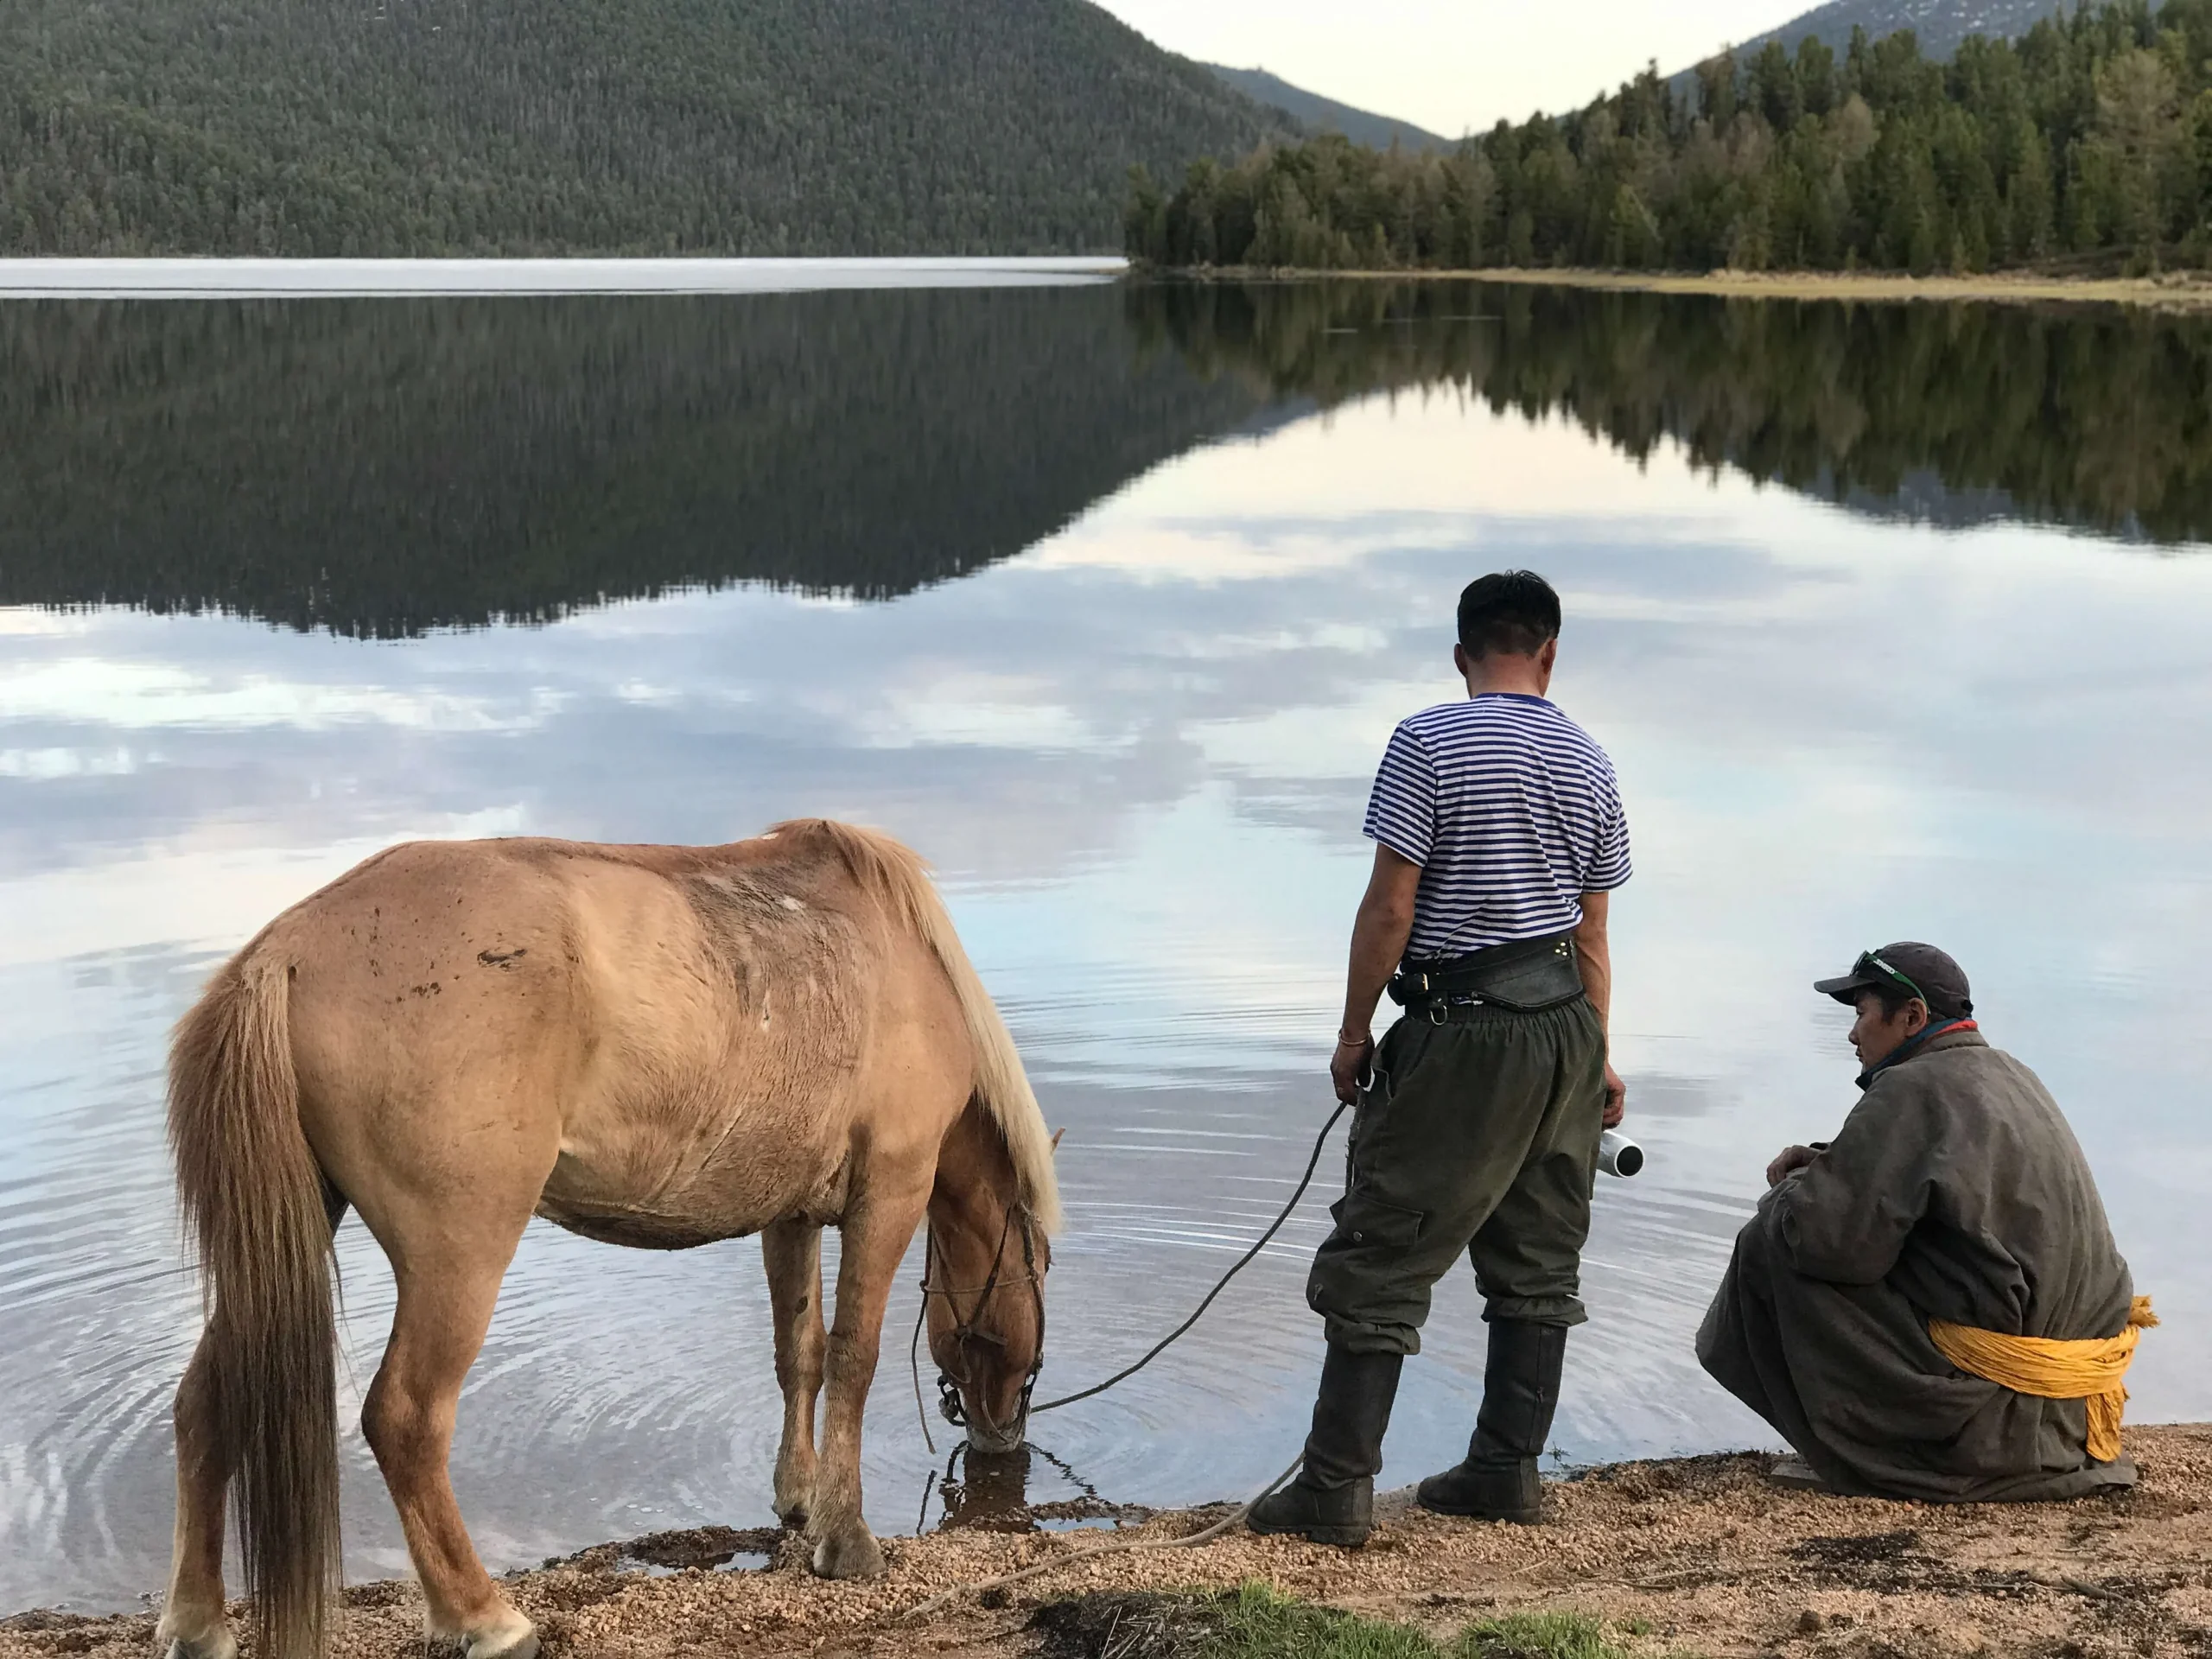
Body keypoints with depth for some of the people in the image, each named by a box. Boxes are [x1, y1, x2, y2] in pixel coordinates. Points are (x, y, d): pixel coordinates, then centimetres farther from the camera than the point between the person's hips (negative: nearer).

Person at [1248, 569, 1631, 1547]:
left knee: (1381, 1258, -2)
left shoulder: (1429, 744, -10)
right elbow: (1592, 936, 12)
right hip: (1564, 1027, 6)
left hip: (1461, 1035, -6)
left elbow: (1389, 907, -12)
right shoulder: (1588, 764, 7)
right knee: (1537, 1259, 14)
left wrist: (1354, 1031, -2)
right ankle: (1507, 1468, 20)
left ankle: (1337, 1488, -2)